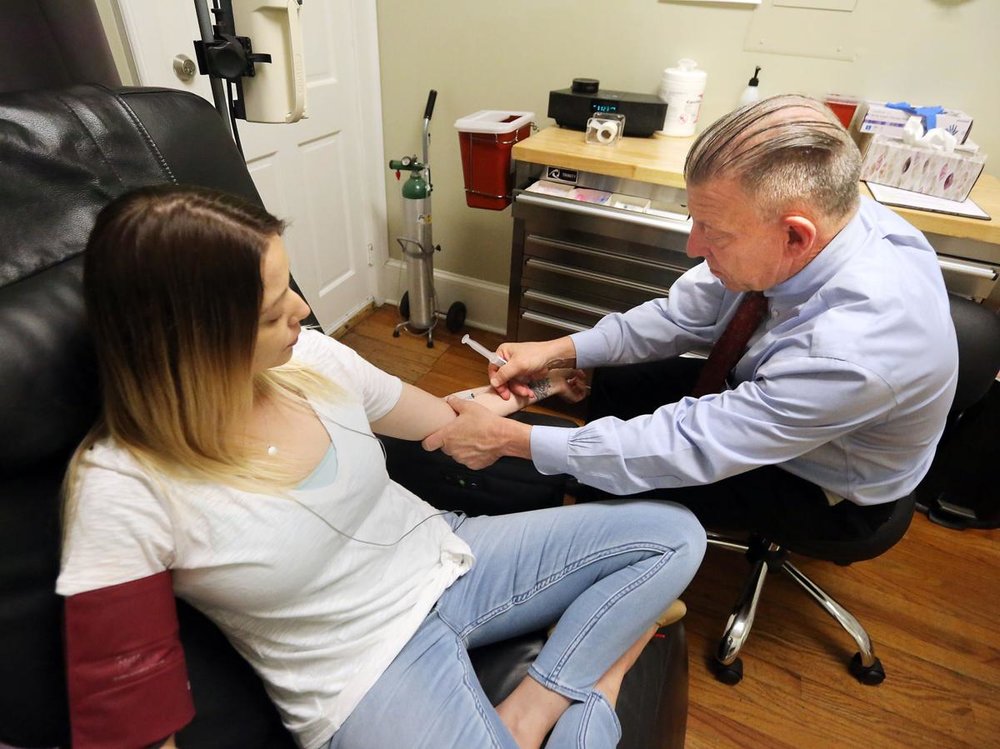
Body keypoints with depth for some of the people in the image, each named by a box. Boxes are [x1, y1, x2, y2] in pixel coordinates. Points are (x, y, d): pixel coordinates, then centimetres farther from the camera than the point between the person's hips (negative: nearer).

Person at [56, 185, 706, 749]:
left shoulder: (311, 359, -7)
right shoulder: (122, 489, -19)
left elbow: (444, 420, 10)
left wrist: (524, 391, 21)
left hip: (447, 561, 6)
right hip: (367, 671, -4)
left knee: (673, 534, 1)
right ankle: (590, 665, 0)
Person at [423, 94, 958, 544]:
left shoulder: (851, 351, -42)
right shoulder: (801, 212, -22)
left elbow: (690, 448, -37)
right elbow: (688, 315, -11)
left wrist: (510, 439, -34)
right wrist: (559, 351, -19)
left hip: (827, 490, -6)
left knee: (615, 482, -10)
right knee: (611, 382, 0)